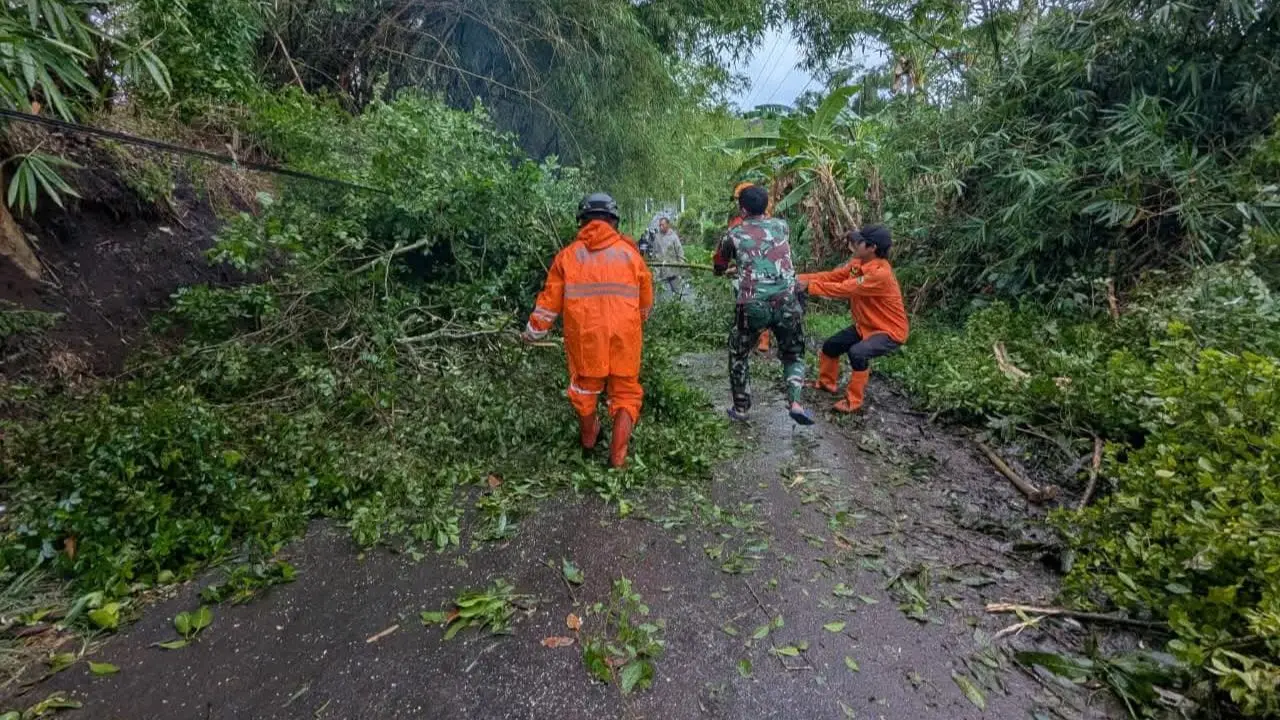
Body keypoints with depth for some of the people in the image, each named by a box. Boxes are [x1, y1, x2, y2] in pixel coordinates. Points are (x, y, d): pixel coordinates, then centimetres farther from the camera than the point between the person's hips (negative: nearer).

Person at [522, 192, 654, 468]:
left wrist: (533, 333, 20)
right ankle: (618, 455, 11)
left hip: (584, 337, 1)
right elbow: (646, 302, 11)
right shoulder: (629, 251, 4)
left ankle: (588, 438, 43)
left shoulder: (568, 254, 3)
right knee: (626, 393, 14)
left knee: (585, 388, 22)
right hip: (624, 338, 0)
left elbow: (549, 302, 5)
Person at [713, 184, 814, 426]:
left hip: (752, 306, -2)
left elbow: (718, 268, 20)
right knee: (794, 354, 21)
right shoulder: (782, 226, 11)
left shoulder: (734, 235, 4)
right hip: (787, 302, 2)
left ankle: (741, 408, 25)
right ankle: (795, 402, 2)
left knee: (738, 354, 21)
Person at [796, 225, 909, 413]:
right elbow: (832, 276, -6)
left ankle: (854, 401, -14)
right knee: (830, 346, 10)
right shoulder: (858, 263, -4)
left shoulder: (880, 274, -32)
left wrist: (810, 285, -30)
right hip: (866, 326, 9)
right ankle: (827, 383, 35)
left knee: (857, 352, -32)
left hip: (890, 331, -9)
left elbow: (844, 288, -34)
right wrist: (800, 278, -17)